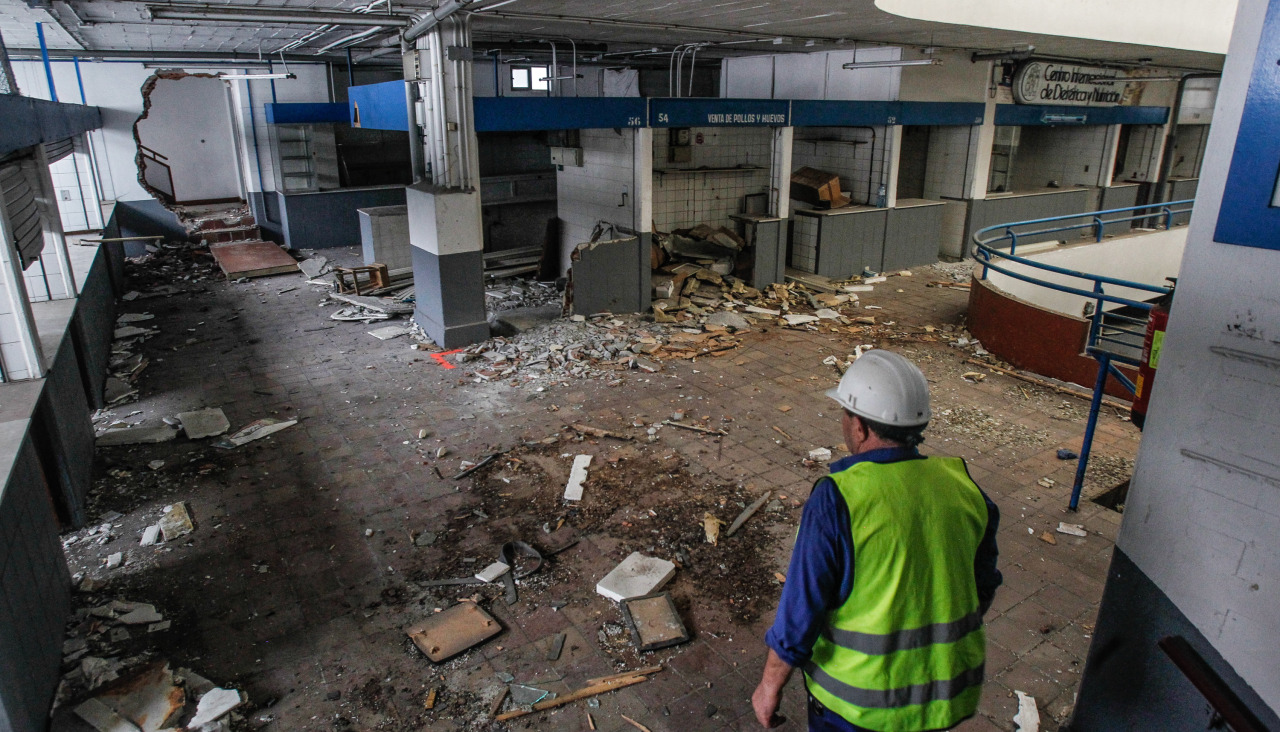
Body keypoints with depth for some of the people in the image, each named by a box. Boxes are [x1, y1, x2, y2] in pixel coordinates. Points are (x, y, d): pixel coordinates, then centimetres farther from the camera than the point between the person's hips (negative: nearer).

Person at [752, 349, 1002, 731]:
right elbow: (983, 587, 6)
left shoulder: (836, 502, -25)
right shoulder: (964, 486, -8)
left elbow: (799, 613, -19)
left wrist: (770, 685, -4)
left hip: (862, 701, -4)